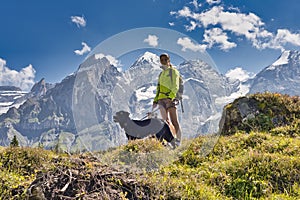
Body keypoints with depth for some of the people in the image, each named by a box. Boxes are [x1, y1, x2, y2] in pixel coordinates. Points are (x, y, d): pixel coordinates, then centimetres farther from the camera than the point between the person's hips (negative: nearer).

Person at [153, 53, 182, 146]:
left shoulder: (173, 71, 7)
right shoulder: (161, 74, 26)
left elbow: (175, 87, -6)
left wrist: (170, 97, -21)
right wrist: (155, 101, 20)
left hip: (171, 98, -6)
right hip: (161, 99, 6)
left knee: (174, 121, -9)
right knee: (165, 121, -5)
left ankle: (178, 140, -7)